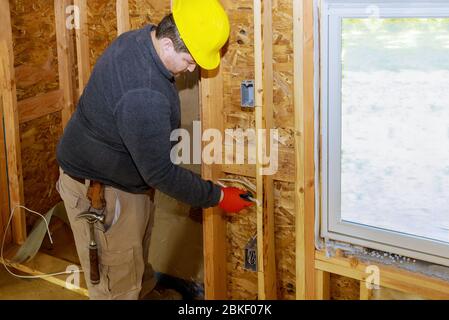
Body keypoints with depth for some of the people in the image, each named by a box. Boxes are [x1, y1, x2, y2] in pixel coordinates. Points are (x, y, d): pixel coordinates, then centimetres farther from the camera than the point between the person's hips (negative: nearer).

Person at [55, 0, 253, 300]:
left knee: (138, 265, 26)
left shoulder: (142, 37, -7)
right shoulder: (142, 95, -37)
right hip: (100, 190, -10)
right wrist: (218, 196, -19)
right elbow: (161, 172, -30)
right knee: (118, 285, 3)